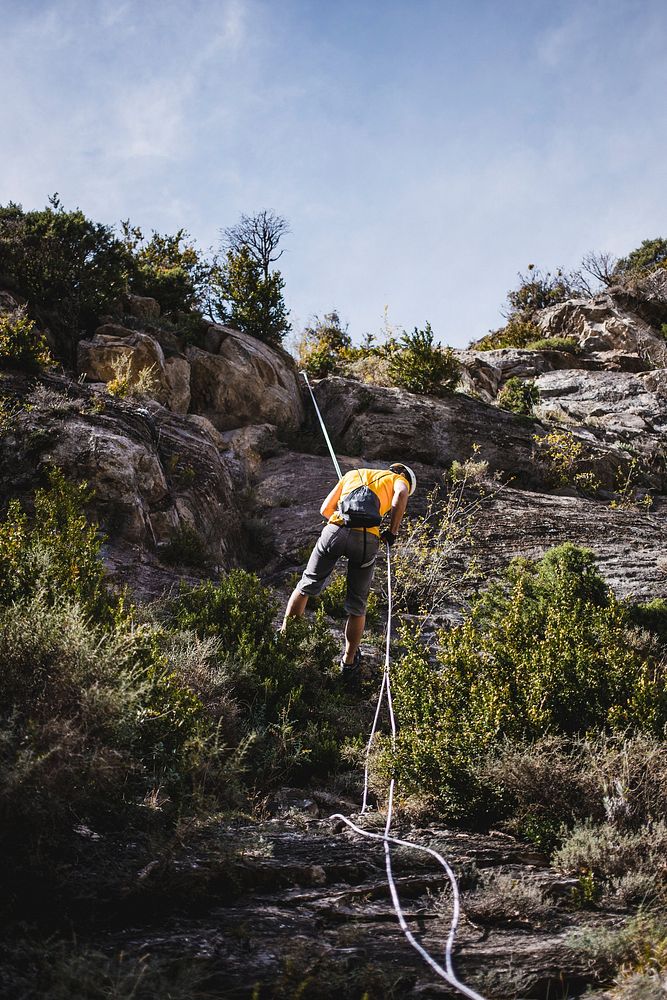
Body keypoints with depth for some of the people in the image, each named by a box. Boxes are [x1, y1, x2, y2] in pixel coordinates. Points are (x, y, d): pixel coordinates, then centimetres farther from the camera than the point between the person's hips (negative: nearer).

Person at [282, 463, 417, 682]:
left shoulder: (353, 474, 34)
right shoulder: (398, 479, 24)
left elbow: (325, 509, 26)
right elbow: (400, 496, -2)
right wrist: (392, 532, 4)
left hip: (335, 530, 2)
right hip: (367, 538, -2)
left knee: (307, 586, 21)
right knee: (356, 606, 13)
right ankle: (349, 663, 24)